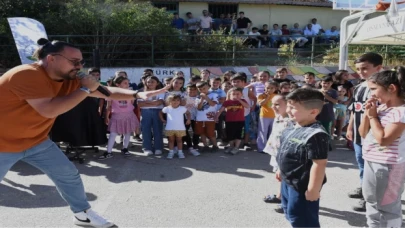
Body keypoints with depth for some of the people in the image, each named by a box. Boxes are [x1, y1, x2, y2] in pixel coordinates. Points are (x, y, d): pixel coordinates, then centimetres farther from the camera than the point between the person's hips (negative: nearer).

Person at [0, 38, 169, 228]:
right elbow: (49, 110, -38)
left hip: (36, 141, 7)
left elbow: (106, 91, -3)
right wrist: (85, 89, -30)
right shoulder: (27, 75, -29)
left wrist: (138, 94, -15)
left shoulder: (68, 79, -5)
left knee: (69, 175, 6)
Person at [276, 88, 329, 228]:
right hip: (288, 182, 10)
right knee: (290, 213, 28)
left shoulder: (315, 135, -29)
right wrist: (281, 170, 23)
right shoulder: (291, 129, 1)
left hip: (302, 187, -9)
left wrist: (313, 190, -25)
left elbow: (319, 164, -29)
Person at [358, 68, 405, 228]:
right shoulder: (378, 107, 5)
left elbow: (383, 139, -24)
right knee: (372, 201, 22)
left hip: (388, 165, -9)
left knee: (387, 206, 5)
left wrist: (373, 115, -15)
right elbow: (363, 134, 10)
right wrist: (367, 113, -4)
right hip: (370, 161, 9)